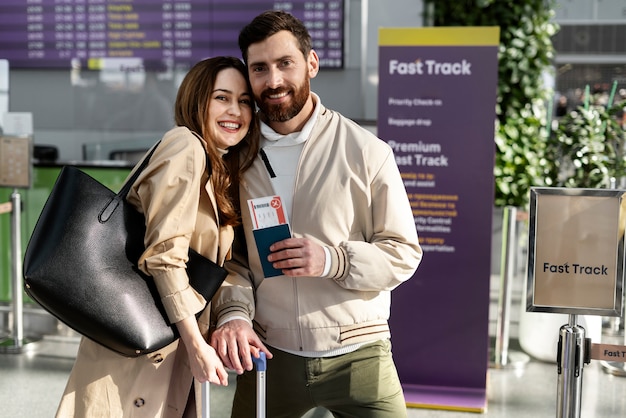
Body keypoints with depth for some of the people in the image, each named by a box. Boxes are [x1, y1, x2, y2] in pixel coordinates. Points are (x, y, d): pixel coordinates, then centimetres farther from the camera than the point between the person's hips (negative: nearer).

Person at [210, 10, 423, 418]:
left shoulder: (367, 151, -5)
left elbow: (403, 253, -4)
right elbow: (230, 254, 5)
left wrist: (332, 260, -20)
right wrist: (233, 313, -14)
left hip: (357, 355, -2)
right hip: (267, 354, 2)